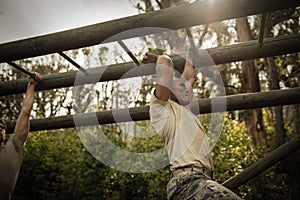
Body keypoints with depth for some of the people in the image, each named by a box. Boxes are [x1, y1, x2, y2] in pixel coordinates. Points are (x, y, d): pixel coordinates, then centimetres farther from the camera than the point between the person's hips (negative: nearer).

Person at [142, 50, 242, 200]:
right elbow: (166, 62, 1)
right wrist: (158, 59, 23)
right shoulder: (161, 106, 7)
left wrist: (190, 52, 53)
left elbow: (190, 76, 43)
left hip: (202, 179, 10)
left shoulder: (182, 108, 31)